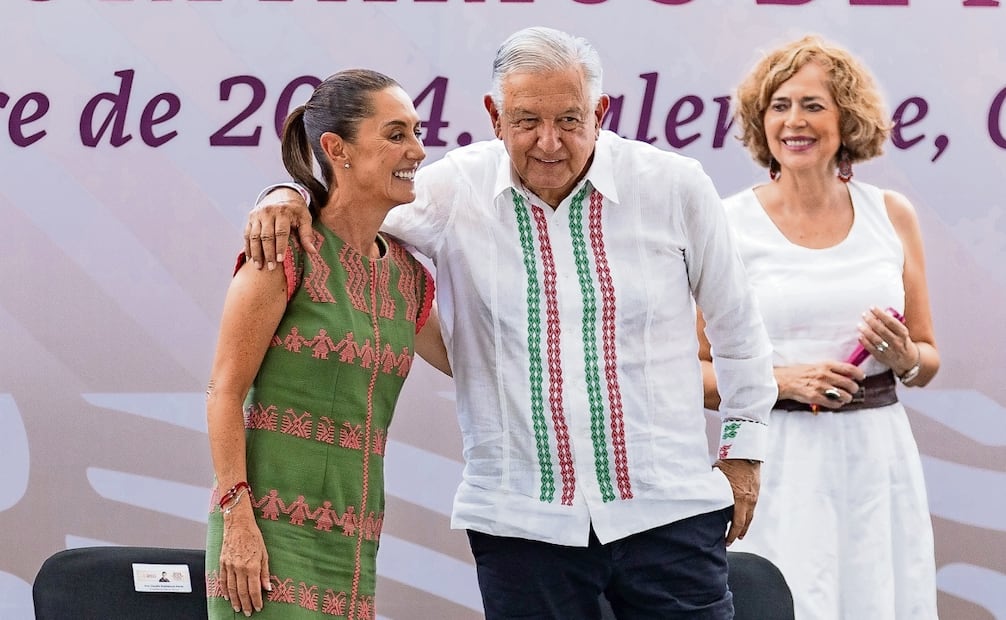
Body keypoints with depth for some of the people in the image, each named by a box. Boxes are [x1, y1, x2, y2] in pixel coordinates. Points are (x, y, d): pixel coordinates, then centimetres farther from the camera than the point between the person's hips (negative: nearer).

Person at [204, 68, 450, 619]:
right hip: (272, 528, -6)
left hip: (353, 544, 6)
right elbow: (225, 392, -8)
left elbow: (464, 359, 30)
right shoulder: (289, 253, -7)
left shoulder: (406, 275, 11)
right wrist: (237, 516, -14)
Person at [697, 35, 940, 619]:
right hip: (779, 459, -3)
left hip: (878, 456, 3)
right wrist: (782, 379, -15)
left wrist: (905, 357, -5)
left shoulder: (892, 215, 8)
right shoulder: (729, 225, -2)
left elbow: (928, 358, 16)